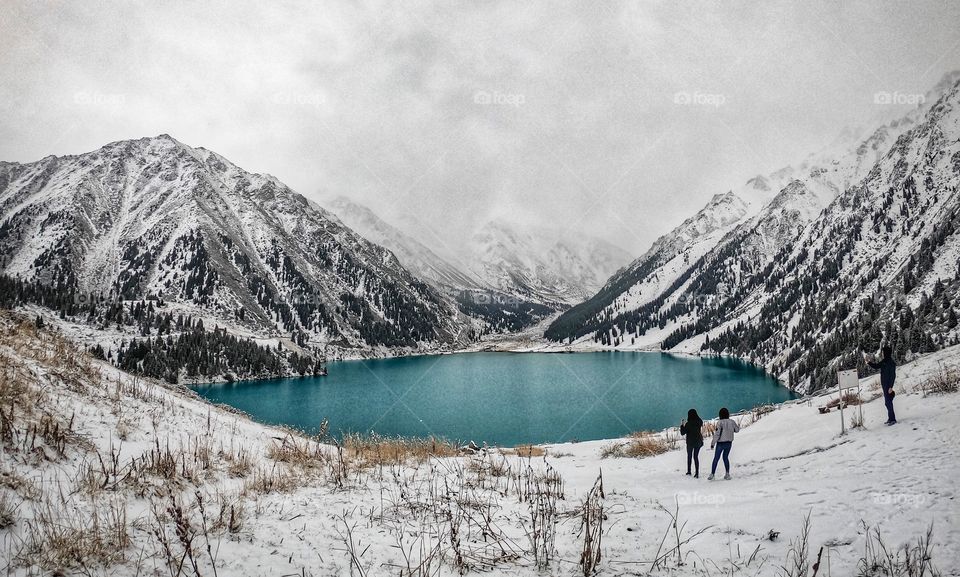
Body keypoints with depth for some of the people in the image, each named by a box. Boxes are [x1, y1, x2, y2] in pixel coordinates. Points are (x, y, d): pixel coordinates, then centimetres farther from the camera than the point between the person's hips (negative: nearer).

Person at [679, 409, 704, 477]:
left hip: (690, 442, -3)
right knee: (696, 456, 10)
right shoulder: (700, 422, -6)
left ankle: (689, 471, 24)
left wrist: (682, 425, 0)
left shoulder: (688, 423, -19)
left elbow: (682, 433, -12)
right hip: (698, 441, 3)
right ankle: (697, 473, 2)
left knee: (689, 456, 17)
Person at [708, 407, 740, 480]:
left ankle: (712, 474, 8)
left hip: (721, 443, -4)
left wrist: (713, 443, -11)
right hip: (729, 443, 4)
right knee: (725, 457, 20)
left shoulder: (720, 422, -18)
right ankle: (727, 474, 16)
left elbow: (717, 434, -19)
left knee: (716, 458, 7)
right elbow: (737, 430, 12)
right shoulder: (732, 422, -5)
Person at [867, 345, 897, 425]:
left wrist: (891, 387, -21)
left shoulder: (891, 363, -17)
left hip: (888, 386, -9)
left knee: (888, 402, -7)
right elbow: (876, 366, 24)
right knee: (887, 402, 15)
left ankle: (893, 419, -1)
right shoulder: (884, 361, 8)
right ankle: (890, 418, 23)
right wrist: (869, 362, 10)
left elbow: (893, 375, -19)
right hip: (885, 385, 9)